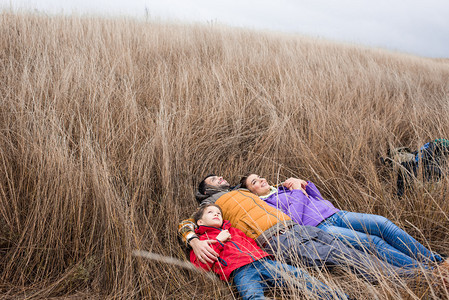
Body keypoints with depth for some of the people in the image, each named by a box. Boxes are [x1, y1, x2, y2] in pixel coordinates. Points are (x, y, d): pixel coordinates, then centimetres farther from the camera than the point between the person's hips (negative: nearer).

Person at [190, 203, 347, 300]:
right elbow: (203, 265, 5)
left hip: (263, 261, 5)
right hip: (240, 271, -5)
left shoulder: (232, 230, 37)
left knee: (297, 274, -16)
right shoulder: (200, 240, 22)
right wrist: (218, 241, 3)